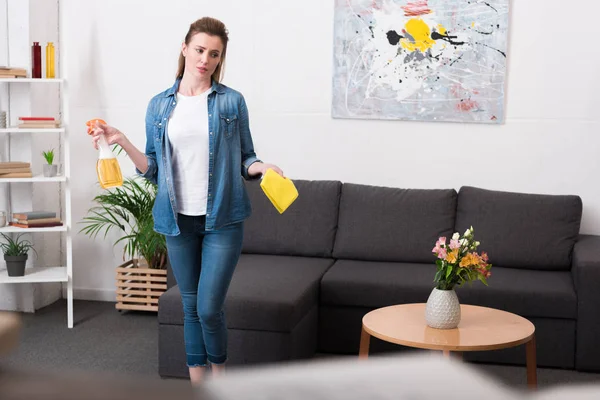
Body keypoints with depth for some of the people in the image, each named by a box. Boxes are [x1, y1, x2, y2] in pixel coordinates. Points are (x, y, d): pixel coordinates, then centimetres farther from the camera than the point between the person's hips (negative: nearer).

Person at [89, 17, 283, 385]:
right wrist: (122, 141, -5)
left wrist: (262, 167, -16)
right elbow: (153, 170, 7)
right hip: (178, 220, 3)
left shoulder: (232, 101, 0)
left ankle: (219, 374, 21)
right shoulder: (159, 105, 6)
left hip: (222, 219, -3)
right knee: (191, 307, 11)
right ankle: (197, 384, 24)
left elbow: (244, 160, 5)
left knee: (209, 309, -6)